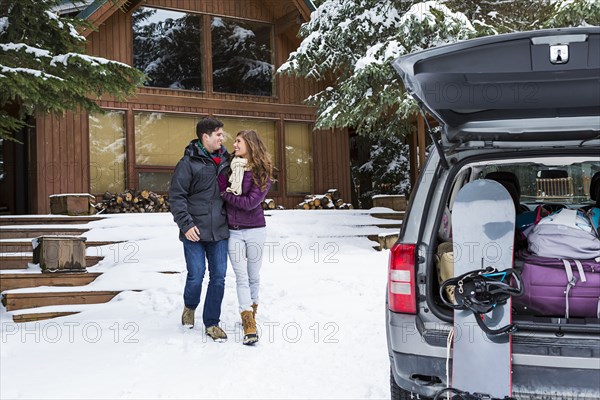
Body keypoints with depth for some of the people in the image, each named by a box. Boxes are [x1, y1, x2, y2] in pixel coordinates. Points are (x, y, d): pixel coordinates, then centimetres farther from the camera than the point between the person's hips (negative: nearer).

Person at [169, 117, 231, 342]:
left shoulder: (225, 160, 9)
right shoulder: (189, 163, -6)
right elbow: (176, 196, -8)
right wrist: (186, 224, -14)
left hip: (219, 231, 5)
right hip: (195, 231, -5)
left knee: (218, 277, 5)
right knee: (196, 276, 0)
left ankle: (211, 323, 19)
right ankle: (190, 307, 32)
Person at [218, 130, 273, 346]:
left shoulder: (262, 173, -6)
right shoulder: (230, 167, 5)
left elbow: (250, 202, -15)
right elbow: (223, 191, -1)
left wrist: (226, 194, -11)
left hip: (255, 230, -2)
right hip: (233, 231, 2)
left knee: (253, 276, 11)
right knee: (241, 277, -2)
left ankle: (251, 310, 33)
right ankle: (249, 326, -3)